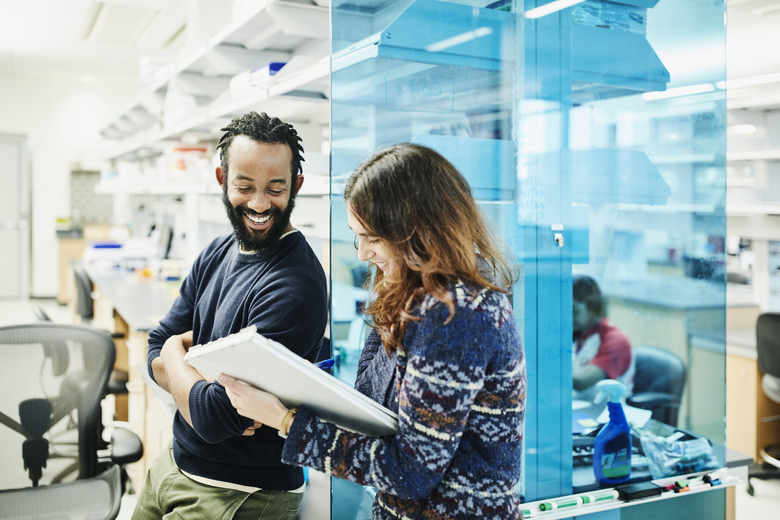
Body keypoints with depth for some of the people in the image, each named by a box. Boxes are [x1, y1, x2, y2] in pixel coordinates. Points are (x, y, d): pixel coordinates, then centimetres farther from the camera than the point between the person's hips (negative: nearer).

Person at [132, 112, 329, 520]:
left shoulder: (294, 287, -26)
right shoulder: (216, 255, 2)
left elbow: (213, 419, -27)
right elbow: (157, 354, 2)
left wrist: (176, 352, -8)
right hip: (173, 465, 8)